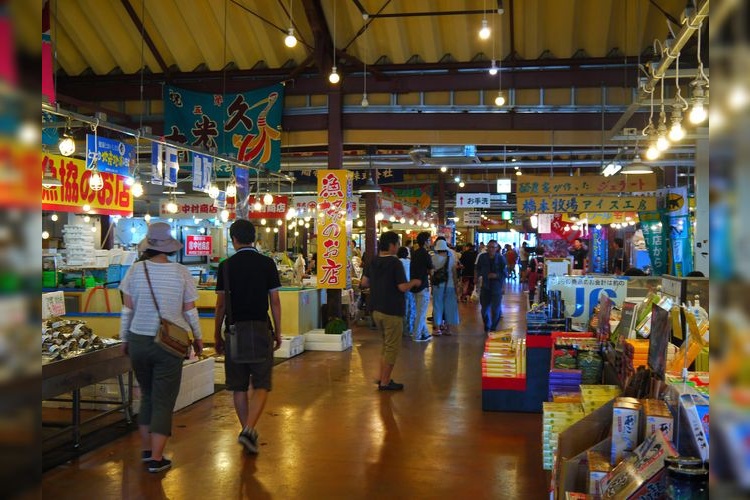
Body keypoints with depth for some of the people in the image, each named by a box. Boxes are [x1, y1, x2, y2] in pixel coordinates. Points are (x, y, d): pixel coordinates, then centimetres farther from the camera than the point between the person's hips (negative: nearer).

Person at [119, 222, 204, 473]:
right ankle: (156, 458, 7)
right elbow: (190, 311, -1)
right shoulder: (181, 272, -6)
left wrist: (124, 339, 12)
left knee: (147, 395, 20)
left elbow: (127, 309, 0)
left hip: (138, 340, 2)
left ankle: (146, 449, 28)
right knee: (164, 400, 5)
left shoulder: (137, 270, -3)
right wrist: (198, 338, 12)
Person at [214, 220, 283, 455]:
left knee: (239, 386, 13)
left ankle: (247, 430, 21)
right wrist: (278, 333, 8)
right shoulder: (267, 263, -1)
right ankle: (249, 430, -13)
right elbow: (275, 301, 0)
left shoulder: (226, 266, -1)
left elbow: (221, 304, 0)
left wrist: (217, 335, 10)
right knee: (261, 385, 3)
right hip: (260, 330, -1)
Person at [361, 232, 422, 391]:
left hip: (376, 310, 8)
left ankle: (383, 377, 25)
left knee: (387, 345, 22)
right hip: (392, 311, -8)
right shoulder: (395, 263, -16)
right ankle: (385, 382, 6)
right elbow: (403, 287, -21)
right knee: (392, 348, 2)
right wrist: (414, 282, -2)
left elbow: (364, 282, 12)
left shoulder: (374, 262, 6)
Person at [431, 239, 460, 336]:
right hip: (450, 285, 1)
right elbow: (455, 273, -1)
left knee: (437, 306, 6)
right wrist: (455, 286, 7)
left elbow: (430, 271, -2)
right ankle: (448, 328, 13)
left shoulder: (434, 258, -7)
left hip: (438, 285, -1)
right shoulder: (451, 258, -3)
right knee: (449, 306, 10)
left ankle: (437, 328, 6)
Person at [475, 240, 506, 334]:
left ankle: (493, 328, 16)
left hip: (497, 287, -3)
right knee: (484, 308, 11)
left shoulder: (501, 259, -5)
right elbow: (478, 269, 13)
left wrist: (496, 275, -19)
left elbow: (504, 273, -3)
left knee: (495, 309, -1)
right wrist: (479, 276, -5)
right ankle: (487, 327, 30)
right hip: (485, 286, 3)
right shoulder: (482, 257, 0)